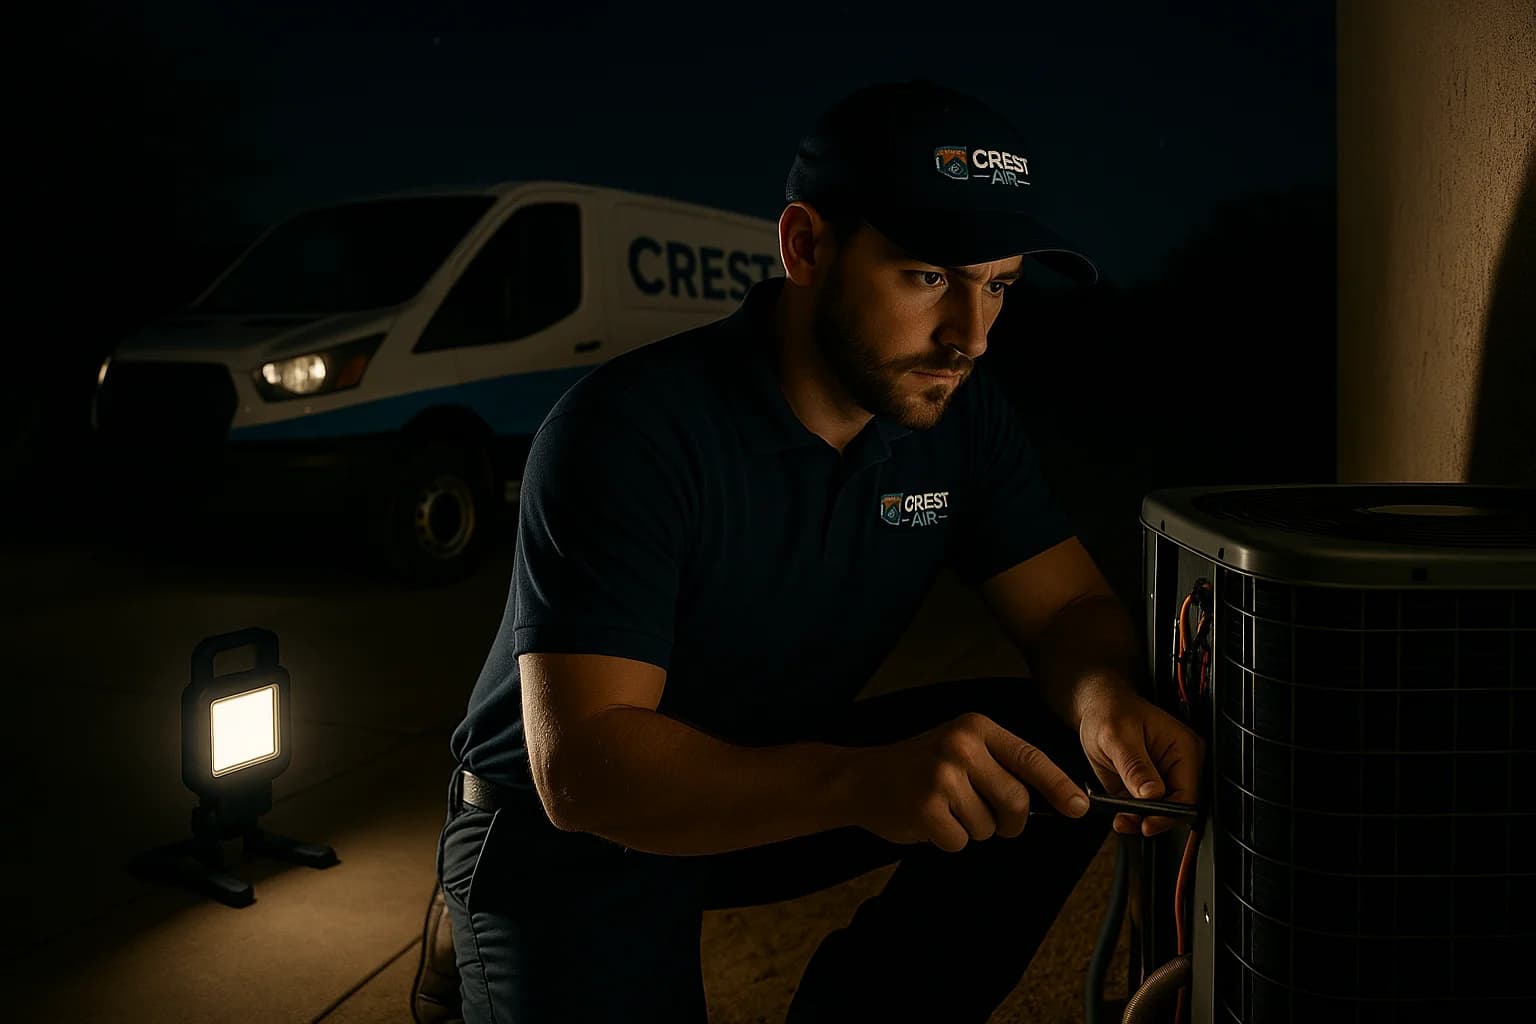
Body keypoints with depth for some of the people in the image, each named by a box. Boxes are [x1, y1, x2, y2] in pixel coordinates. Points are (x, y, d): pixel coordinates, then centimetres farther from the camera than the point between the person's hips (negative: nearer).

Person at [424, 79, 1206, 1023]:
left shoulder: (959, 411, -8)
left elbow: (1070, 609, -6)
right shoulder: (633, 431, -28)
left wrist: (1106, 699, -31)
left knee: (1059, 754, -13)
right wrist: (861, 784, -50)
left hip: (779, 782, 5)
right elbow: (582, 766, -34)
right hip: (569, 835, -4)